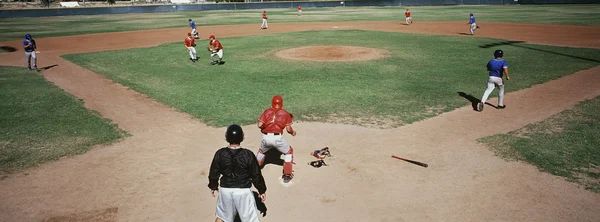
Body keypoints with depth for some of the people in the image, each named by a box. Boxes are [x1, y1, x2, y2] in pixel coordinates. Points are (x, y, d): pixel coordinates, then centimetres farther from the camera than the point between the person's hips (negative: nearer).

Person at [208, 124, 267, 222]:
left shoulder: (220, 153, -10)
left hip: (225, 190, 2)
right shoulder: (248, 154, -16)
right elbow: (256, 175, -9)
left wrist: (213, 186, 20)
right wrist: (262, 190, 6)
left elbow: (214, 173, 1)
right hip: (243, 191, -2)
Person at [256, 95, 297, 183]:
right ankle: (287, 175, 13)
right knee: (289, 152, 20)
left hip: (266, 137, 3)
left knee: (261, 151, 32)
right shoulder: (285, 113, 5)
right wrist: (293, 132, 20)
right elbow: (288, 129, -1)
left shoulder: (267, 111, 8)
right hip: (277, 138, -2)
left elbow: (259, 125, -3)